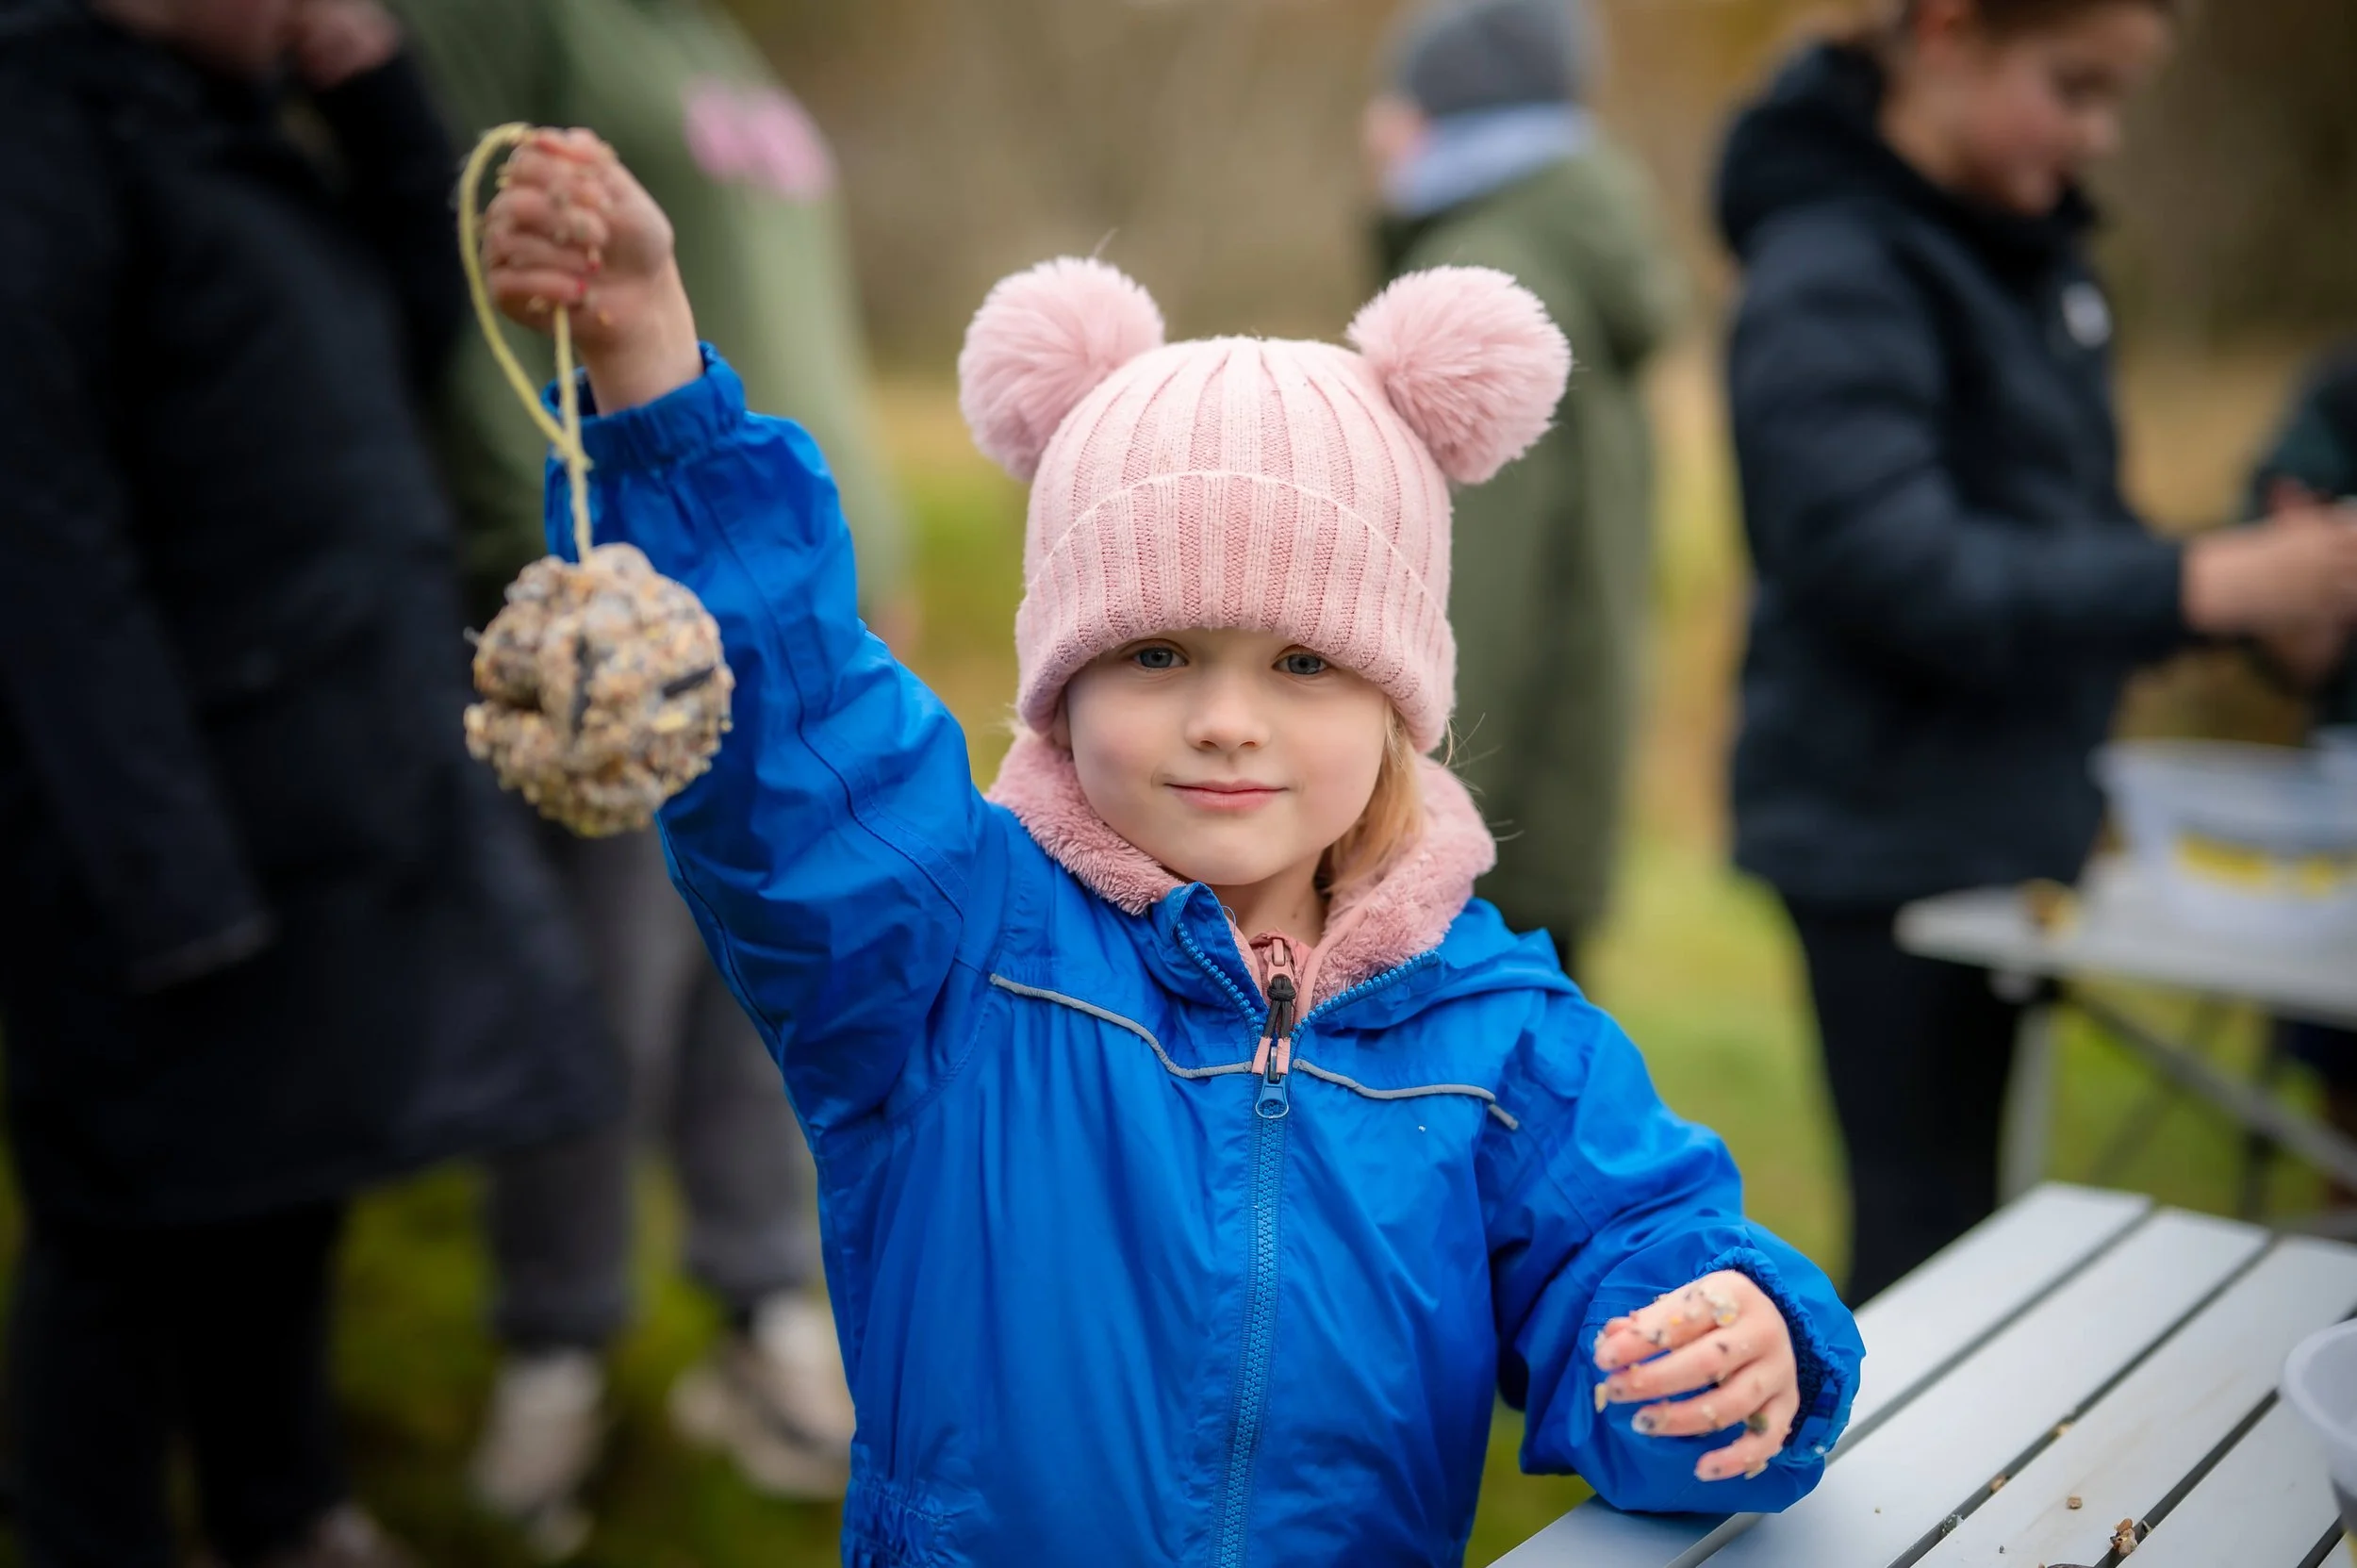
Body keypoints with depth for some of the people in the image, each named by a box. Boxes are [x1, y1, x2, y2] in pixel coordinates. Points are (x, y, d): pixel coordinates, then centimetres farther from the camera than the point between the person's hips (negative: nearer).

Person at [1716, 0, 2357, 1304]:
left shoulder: (2028, 244, 11)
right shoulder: (1835, 275, -16)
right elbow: (1894, 572, -27)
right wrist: (2199, 586, -31)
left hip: (2007, 821, 8)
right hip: (1891, 840, -8)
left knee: (1962, 1213, 16)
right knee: (1926, 1234, -2)